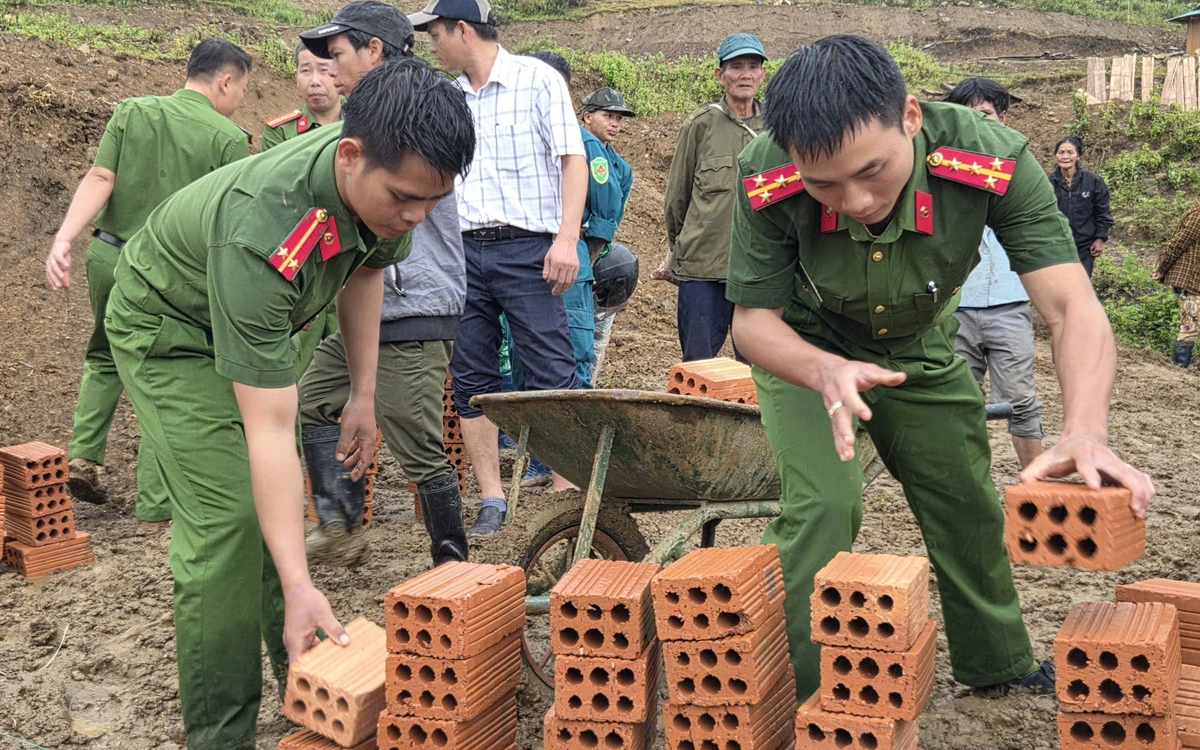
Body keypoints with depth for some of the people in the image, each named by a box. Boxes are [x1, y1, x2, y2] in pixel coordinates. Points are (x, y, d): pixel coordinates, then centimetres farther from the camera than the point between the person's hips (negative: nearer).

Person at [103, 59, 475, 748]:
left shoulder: (388, 181, -21)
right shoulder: (259, 231, -44)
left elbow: (366, 270, 3)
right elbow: (269, 430, -43)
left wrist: (364, 394, 1)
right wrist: (299, 587, -44)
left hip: (255, 322, 7)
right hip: (173, 330, -7)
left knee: (283, 505, 8)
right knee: (228, 516, -17)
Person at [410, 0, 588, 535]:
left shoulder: (537, 80, 0)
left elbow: (573, 159, -5)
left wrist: (566, 238, -15)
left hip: (526, 249, -5)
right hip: (462, 251, 5)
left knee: (552, 375, -7)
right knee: (471, 380, 4)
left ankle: (568, 492, -1)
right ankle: (491, 500, 11)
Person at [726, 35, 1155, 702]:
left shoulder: (992, 161, -36)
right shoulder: (768, 182, -36)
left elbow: (1073, 305, -39)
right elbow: (754, 318, -25)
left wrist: (1086, 434, -56)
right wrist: (826, 372, -47)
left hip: (921, 348, 3)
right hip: (804, 350, -2)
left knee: (971, 510, 13)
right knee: (822, 506, -21)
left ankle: (1000, 666, 38)